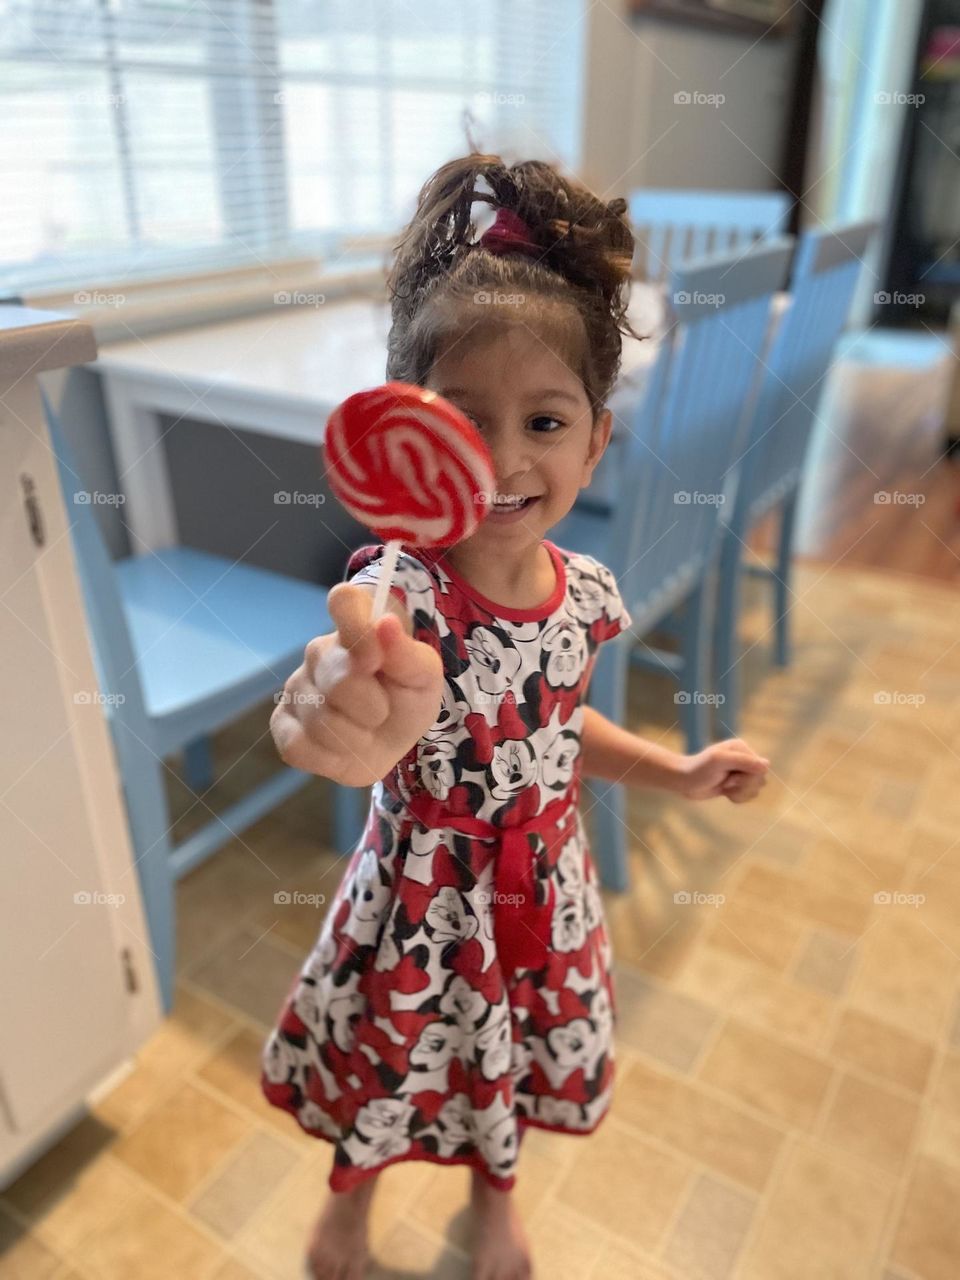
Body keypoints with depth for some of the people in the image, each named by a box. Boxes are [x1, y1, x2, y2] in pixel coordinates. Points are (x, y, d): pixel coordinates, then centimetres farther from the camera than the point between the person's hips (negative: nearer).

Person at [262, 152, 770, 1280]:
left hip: (541, 890, 4)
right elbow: (350, 691, -54)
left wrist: (678, 773, 2)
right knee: (389, 1063, 25)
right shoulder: (400, 593, -31)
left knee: (512, 1058, 29)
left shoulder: (585, 593, -13)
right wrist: (344, 722, -76)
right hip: (422, 900, -3)